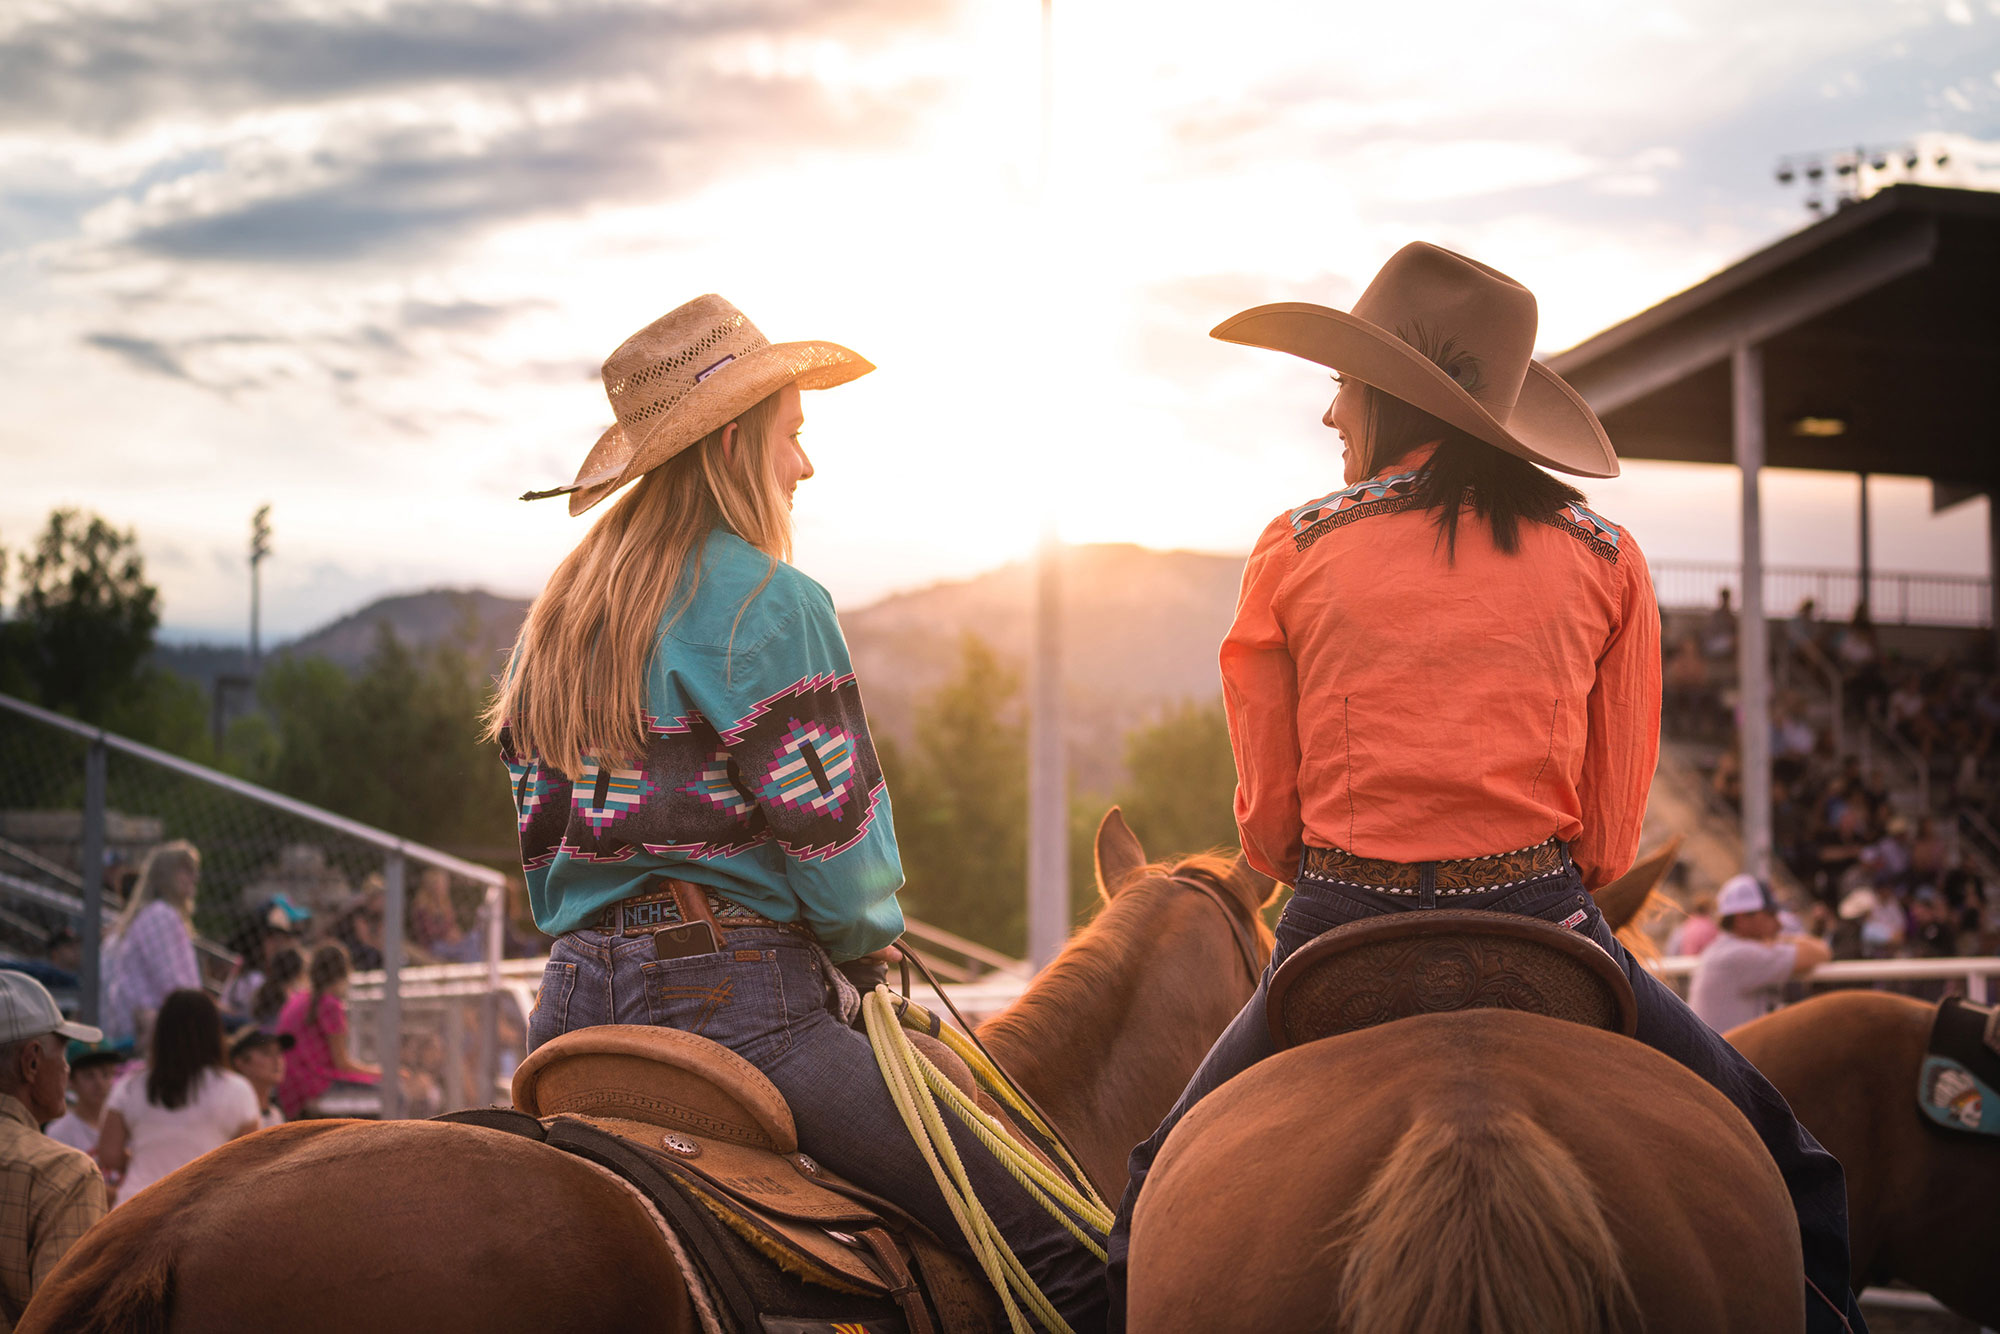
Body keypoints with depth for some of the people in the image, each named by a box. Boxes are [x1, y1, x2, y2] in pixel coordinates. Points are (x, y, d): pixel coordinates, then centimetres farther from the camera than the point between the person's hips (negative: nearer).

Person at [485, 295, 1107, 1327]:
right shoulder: (767, 601, -10)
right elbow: (828, 829, -12)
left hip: (578, 989, 9)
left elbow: (542, 830, 17)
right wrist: (869, 937, 7)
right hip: (735, 997, -9)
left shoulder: (559, 613, 15)